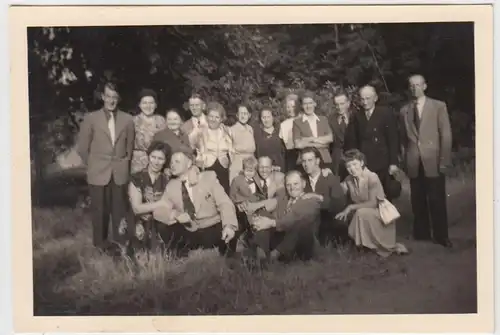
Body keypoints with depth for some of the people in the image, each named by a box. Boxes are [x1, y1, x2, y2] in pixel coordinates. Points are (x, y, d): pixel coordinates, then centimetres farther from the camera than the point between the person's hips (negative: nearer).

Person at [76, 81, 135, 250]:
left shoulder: (127, 119, 5)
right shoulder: (91, 118, 0)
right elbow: (82, 146, 4)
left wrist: (125, 162, 10)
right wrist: (93, 164, 5)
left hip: (120, 172, 2)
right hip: (98, 172, -1)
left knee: (119, 210, 4)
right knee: (100, 210, 4)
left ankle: (119, 242, 16)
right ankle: (100, 243, 15)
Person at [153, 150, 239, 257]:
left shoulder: (208, 177, 0)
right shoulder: (171, 186, 8)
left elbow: (224, 203, -9)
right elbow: (158, 211, 3)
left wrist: (229, 226, -29)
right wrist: (175, 215, -21)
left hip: (213, 230, -3)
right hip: (188, 234, 3)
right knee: (164, 228, -16)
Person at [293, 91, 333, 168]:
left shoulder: (323, 120, 15)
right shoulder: (297, 122, 4)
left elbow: (330, 138, 3)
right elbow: (298, 144, -6)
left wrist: (311, 139, -7)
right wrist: (320, 142, -4)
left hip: (325, 160, 3)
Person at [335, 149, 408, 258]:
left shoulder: (372, 177, -17)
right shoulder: (348, 180, -1)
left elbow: (373, 203, -20)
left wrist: (350, 207, -23)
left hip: (379, 213, -5)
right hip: (361, 216, 6)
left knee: (362, 213, -32)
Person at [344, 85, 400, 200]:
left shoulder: (386, 114, -1)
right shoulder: (356, 117, 9)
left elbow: (393, 139, -3)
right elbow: (351, 142, 9)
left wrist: (393, 163, -8)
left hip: (382, 165, -2)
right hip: (362, 165, 2)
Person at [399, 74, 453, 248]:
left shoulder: (438, 106, 2)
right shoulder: (404, 110, 10)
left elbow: (446, 134, -2)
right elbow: (404, 137, 9)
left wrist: (444, 160, -8)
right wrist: (406, 159, 0)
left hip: (433, 160, -3)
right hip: (414, 162, 3)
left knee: (437, 200, -1)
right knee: (418, 201, 6)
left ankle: (441, 236, 10)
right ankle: (421, 233, 17)